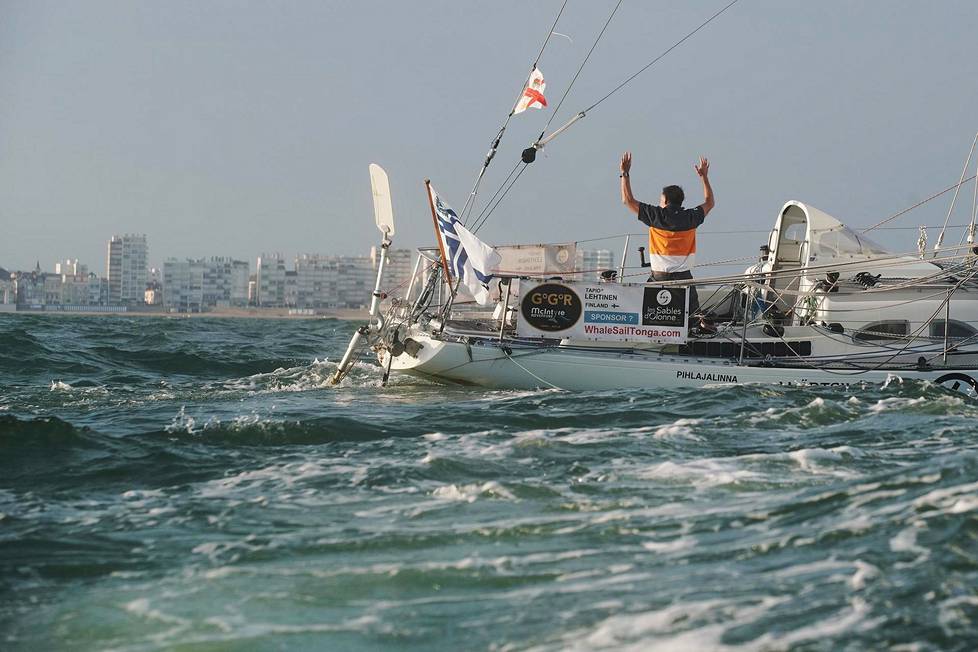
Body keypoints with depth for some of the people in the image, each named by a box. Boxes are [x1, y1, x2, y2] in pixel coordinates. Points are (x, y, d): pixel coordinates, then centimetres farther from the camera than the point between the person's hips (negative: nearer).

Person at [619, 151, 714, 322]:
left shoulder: (655, 216, -6)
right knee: (696, 313, 7)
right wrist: (704, 177, 28)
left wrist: (625, 173, 10)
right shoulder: (690, 218, 0)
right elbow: (710, 202, 19)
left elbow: (628, 200, 2)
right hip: (684, 276, 2)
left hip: (659, 277, -2)